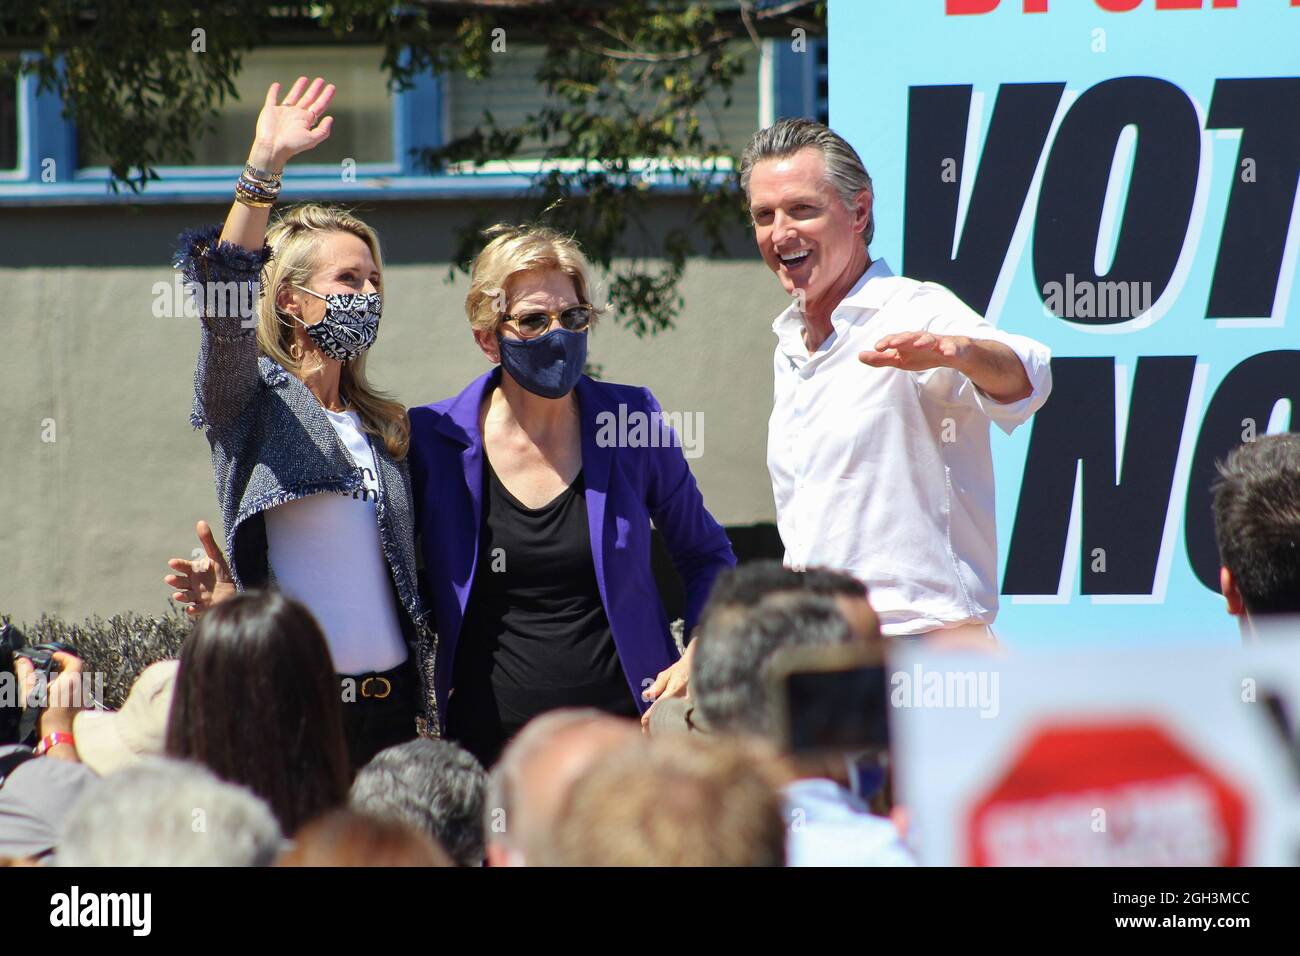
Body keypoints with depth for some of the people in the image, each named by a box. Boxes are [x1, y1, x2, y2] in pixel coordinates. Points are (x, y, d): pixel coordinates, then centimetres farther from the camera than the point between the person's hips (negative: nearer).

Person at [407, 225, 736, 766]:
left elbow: (708, 556, 14)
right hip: (492, 738, 0)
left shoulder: (632, 421, 2)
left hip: (625, 726, 0)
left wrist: (696, 659, 0)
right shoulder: (436, 442, 0)